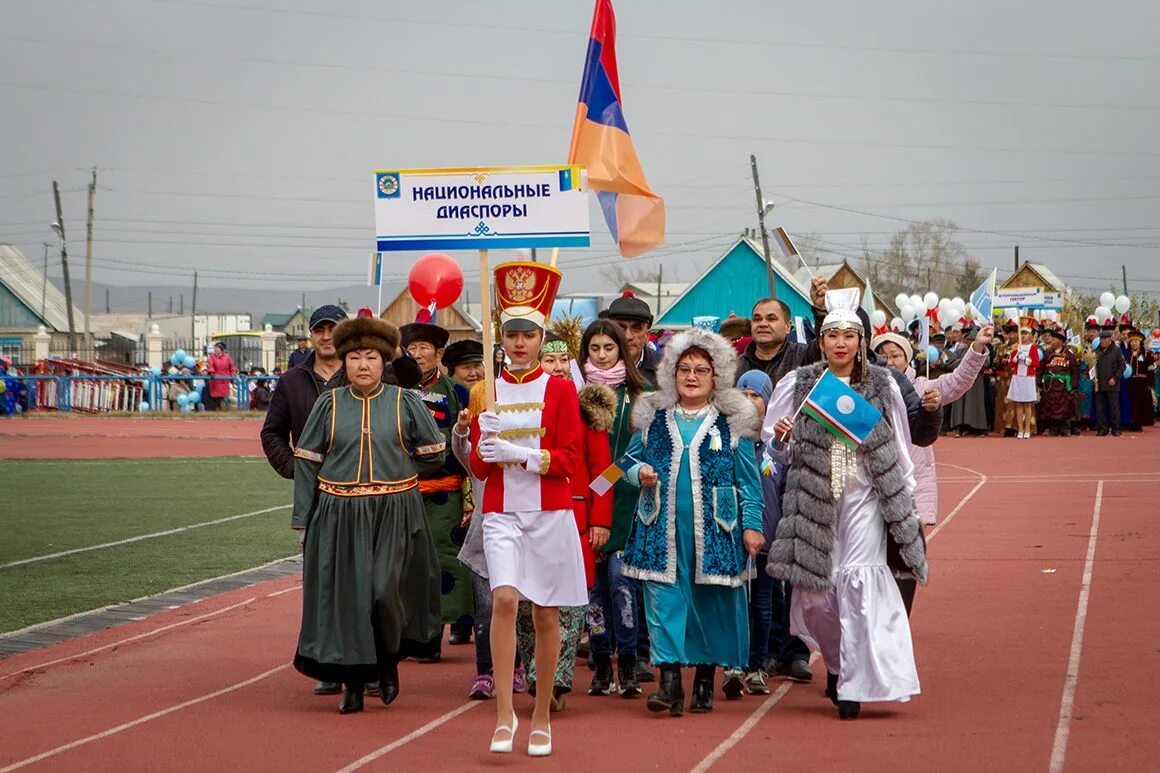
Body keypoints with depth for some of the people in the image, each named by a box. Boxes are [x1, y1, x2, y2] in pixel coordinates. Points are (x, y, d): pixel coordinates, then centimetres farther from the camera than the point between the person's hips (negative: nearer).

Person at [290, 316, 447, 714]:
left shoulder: (405, 403, 1)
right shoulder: (329, 404, 4)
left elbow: (433, 455, 9)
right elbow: (306, 461, 6)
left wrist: (395, 471, 9)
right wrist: (304, 519, 3)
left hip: (394, 516, -1)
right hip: (339, 516, 1)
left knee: (386, 591, -11)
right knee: (345, 597, 0)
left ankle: (389, 660, 17)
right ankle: (352, 682, 11)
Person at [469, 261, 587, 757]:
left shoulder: (559, 389, 0)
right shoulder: (487, 391, 7)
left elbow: (570, 460, -5)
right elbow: (478, 467, 7)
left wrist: (518, 453, -18)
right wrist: (486, 446, -16)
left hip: (550, 515, -1)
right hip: (502, 514, 1)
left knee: (546, 614, 4)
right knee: (504, 599, -18)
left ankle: (542, 716, 17)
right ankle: (504, 712, -15)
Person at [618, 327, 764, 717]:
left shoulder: (732, 421, 5)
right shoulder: (652, 416, 11)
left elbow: (748, 479, 5)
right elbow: (631, 460, 18)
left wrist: (752, 524, -2)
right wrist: (640, 473, -4)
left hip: (715, 528, -1)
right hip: (661, 527, 1)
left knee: (710, 603, 3)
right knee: (664, 600, -7)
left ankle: (705, 682, 15)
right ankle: (669, 682, -11)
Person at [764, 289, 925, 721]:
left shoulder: (882, 387, 4)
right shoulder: (797, 384, 4)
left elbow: (899, 450, 11)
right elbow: (771, 442, 11)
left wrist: (906, 503, 10)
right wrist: (780, 437, -12)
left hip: (864, 497, -1)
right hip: (812, 498, 1)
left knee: (858, 579, -12)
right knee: (814, 588, 0)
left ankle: (854, 685, -6)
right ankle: (837, 662, 27)